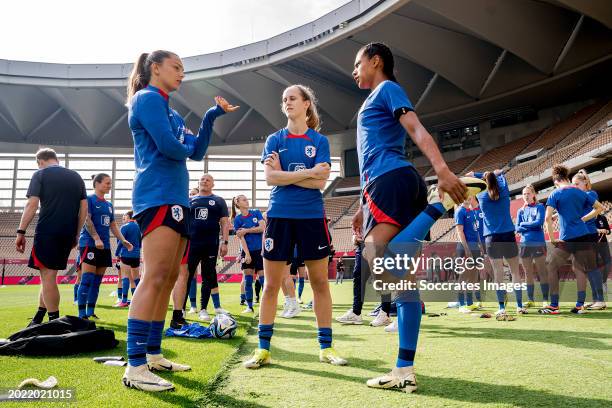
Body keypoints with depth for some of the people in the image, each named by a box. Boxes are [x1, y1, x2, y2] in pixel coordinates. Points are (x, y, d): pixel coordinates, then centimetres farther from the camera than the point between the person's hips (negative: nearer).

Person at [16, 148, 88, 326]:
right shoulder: (76, 177, 16)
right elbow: (84, 208, 11)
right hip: (68, 234, 5)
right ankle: (39, 318, 19)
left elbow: (32, 205, -7)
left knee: (48, 275, -4)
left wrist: (21, 232, -5)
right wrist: (75, 234, 16)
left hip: (47, 231, -5)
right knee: (49, 273, 15)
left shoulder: (40, 174, 3)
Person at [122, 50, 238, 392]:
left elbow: (197, 152, 19)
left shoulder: (170, 110, 25)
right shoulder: (148, 98, -4)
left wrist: (212, 116, 14)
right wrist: (186, 146, 6)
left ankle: (153, 355, 15)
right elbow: (170, 147, -16)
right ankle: (135, 367, -15)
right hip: (158, 195, -10)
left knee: (169, 278, 8)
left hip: (176, 198, 10)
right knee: (156, 277, -17)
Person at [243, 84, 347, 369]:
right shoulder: (274, 139, 7)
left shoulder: (320, 140, 5)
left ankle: (326, 347, 17)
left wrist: (284, 173, -9)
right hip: (279, 216, 0)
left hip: (312, 217, 0)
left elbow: (320, 181, -7)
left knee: (320, 283, 5)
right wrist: (309, 172, -10)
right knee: (271, 285, 3)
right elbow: (270, 177, -8)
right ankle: (263, 348, 13)